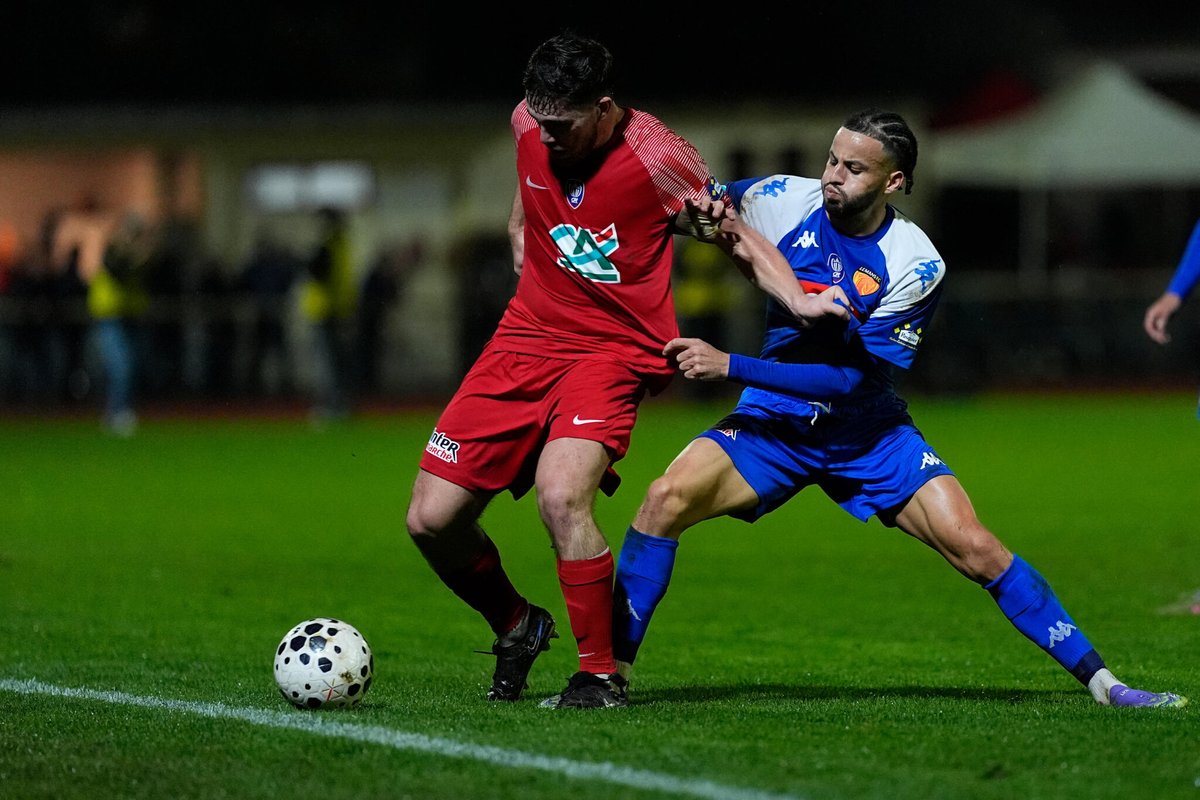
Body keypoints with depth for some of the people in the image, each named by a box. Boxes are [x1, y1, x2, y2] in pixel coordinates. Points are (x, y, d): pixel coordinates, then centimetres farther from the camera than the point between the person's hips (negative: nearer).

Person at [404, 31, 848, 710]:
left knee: (561, 497, -31)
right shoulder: (531, 124, -3)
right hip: (526, 339, 5)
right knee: (431, 521, -1)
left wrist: (797, 298, -16)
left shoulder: (657, 159, -18)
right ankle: (516, 627, 28)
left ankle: (602, 674, -14)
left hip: (615, 351, -5)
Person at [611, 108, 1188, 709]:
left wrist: (730, 366, -26)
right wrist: (716, 219, -17)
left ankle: (1100, 681, -1)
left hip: (867, 433, -1)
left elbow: (851, 378, -21)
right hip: (773, 424, 1)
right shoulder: (785, 200, -11)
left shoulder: (915, 265, -17)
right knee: (668, 498, -24)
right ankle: (612, 672, -12)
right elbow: (698, 207, 9)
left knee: (972, 545, -14)